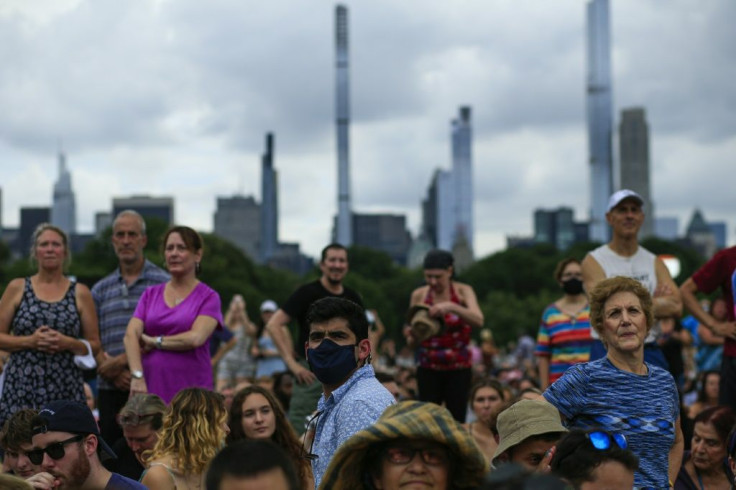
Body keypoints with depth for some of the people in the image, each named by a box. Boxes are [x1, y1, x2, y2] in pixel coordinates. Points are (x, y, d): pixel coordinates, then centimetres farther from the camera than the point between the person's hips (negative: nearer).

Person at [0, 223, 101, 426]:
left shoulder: (80, 293, 9)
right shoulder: (17, 288, 9)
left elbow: (94, 344, 9)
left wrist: (68, 343, -9)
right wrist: (29, 341, -10)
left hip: (66, 389, 0)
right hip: (21, 386, 0)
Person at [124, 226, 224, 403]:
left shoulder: (208, 297, 3)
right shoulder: (151, 294, 13)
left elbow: (196, 338, -12)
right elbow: (131, 335, 0)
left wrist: (154, 342, -3)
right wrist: (137, 376, -14)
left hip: (191, 390, -3)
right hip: (151, 388, 3)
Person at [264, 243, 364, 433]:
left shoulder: (353, 299, 11)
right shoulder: (308, 293, -4)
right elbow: (273, 325, -10)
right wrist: (291, 362, -16)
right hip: (312, 372, -5)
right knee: (299, 431, -7)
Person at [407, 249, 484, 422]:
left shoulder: (463, 291, -2)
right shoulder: (419, 295, 1)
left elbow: (478, 321, -20)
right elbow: (412, 341, 6)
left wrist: (451, 307, -33)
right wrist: (412, 336, -18)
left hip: (458, 368, -1)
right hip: (428, 369, 1)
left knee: (456, 420, -6)